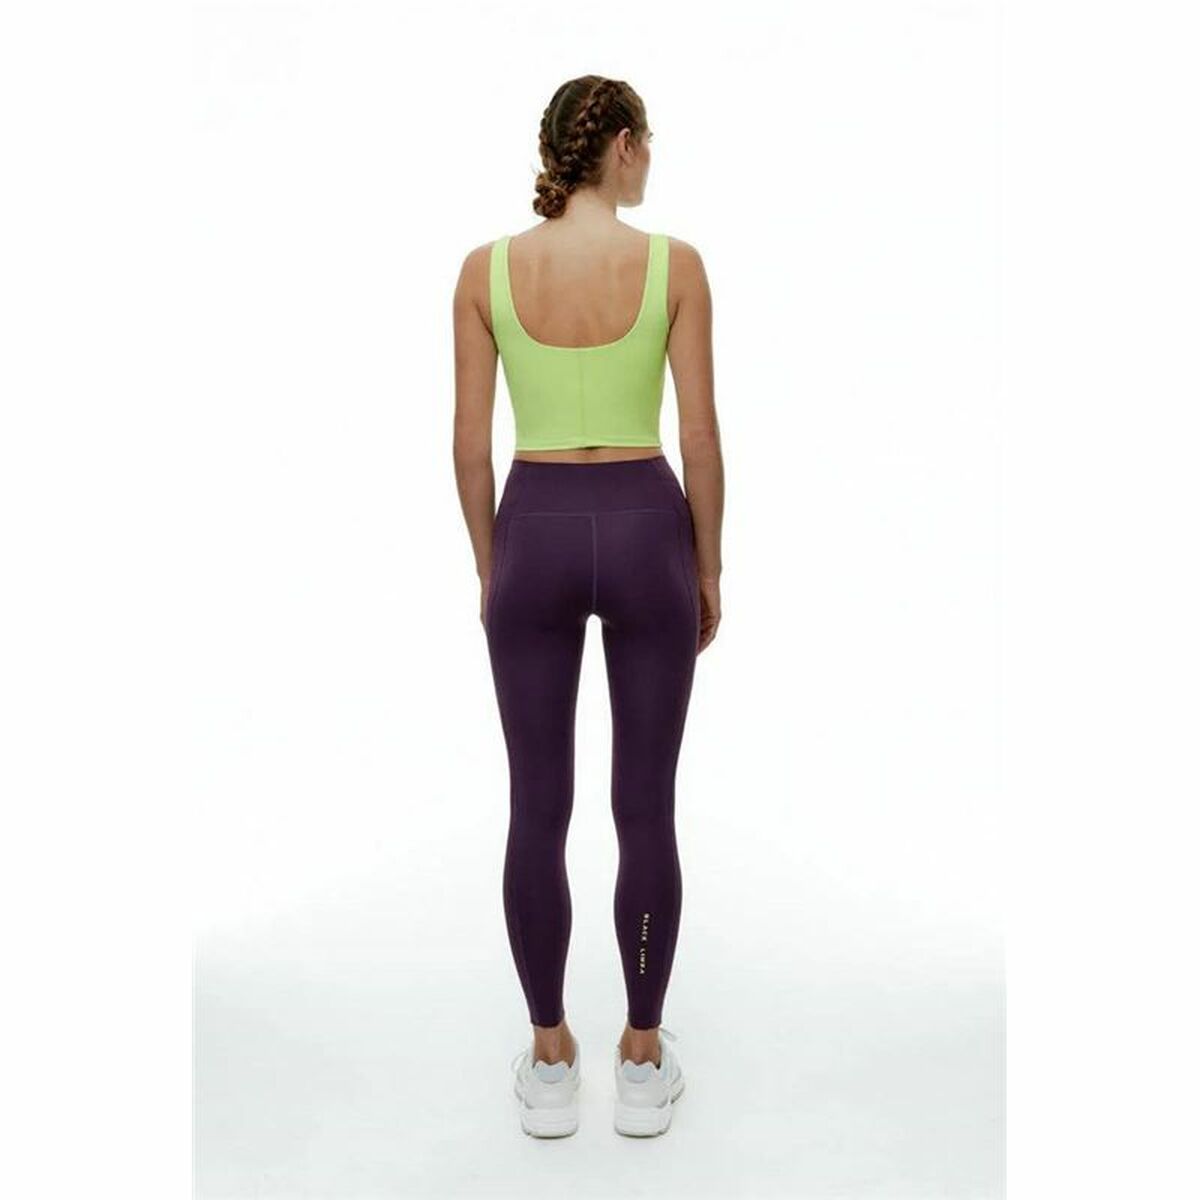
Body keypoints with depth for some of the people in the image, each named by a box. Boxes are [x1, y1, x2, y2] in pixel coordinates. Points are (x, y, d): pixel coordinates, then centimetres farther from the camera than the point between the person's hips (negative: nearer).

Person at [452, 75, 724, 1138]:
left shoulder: (488, 268, -1)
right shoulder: (673, 264, -6)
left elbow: (472, 442, 0)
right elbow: (700, 437, -5)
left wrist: (489, 566, 11)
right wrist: (709, 567, 6)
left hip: (537, 533, 1)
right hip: (645, 529, -1)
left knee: (538, 810, 10)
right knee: (646, 809, 9)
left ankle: (550, 1066, 22)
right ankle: (643, 1064, 22)